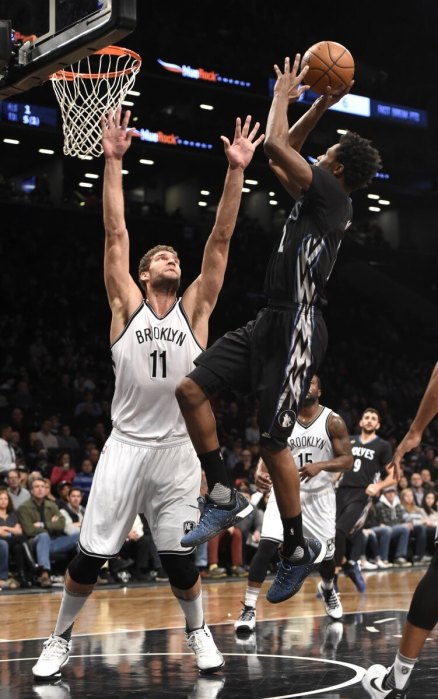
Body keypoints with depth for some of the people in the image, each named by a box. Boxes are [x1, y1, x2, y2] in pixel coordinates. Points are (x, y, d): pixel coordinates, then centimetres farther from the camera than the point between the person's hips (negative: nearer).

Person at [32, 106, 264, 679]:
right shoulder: (126, 305, 3)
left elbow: (220, 240, -2)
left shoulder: (195, 308, 6)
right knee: (90, 555, 1)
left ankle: (198, 632, 28)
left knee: (180, 558, 4)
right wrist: (114, 161, -8)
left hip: (177, 450, 1)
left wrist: (235, 171, -9)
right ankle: (61, 639, 20)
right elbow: (115, 232, -3)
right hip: (125, 445, -1)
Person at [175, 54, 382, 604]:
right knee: (191, 389, 0)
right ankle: (224, 498, 7)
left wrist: (283, 96, 0)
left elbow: (275, 145, -17)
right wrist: (321, 105, 23)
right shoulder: (319, 196, 16)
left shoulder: (331, 192, -10)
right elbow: (281, 155, 29)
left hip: (297, 328, -9)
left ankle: (297, 550, 11)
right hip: (271, 321, 9)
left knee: (272, 443, -4)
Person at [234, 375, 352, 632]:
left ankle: (328, 589, 46)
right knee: (266, 546, -17)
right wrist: (261, 474, -24)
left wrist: (320, 466, -27)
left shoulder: (333, 421, -6)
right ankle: (249, 609, -13)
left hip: (319, 495, 0)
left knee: (326, 552, 10)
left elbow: (347, 460, -8)